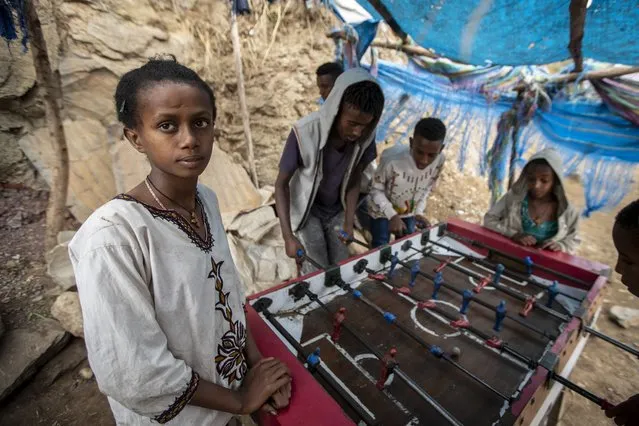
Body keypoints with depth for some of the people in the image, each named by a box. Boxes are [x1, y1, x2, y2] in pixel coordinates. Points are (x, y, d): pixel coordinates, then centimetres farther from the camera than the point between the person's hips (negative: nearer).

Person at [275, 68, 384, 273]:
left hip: (338, 209, 4)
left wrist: (349, 223, -11)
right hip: (308, 209, -3)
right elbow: (281, 184, -22)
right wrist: (288, 236, -28)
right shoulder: (305, 132, -32)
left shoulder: (366, 136, -20)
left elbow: (355, 179, -5)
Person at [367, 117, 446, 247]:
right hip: (382, 210, -4)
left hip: (409, 213, 4)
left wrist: (419, 212, -9)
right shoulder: (392, 159, -37)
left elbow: (427, 188, -2)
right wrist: (392, 216, -30)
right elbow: (376, 190, -22)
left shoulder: (440, 161, -23)